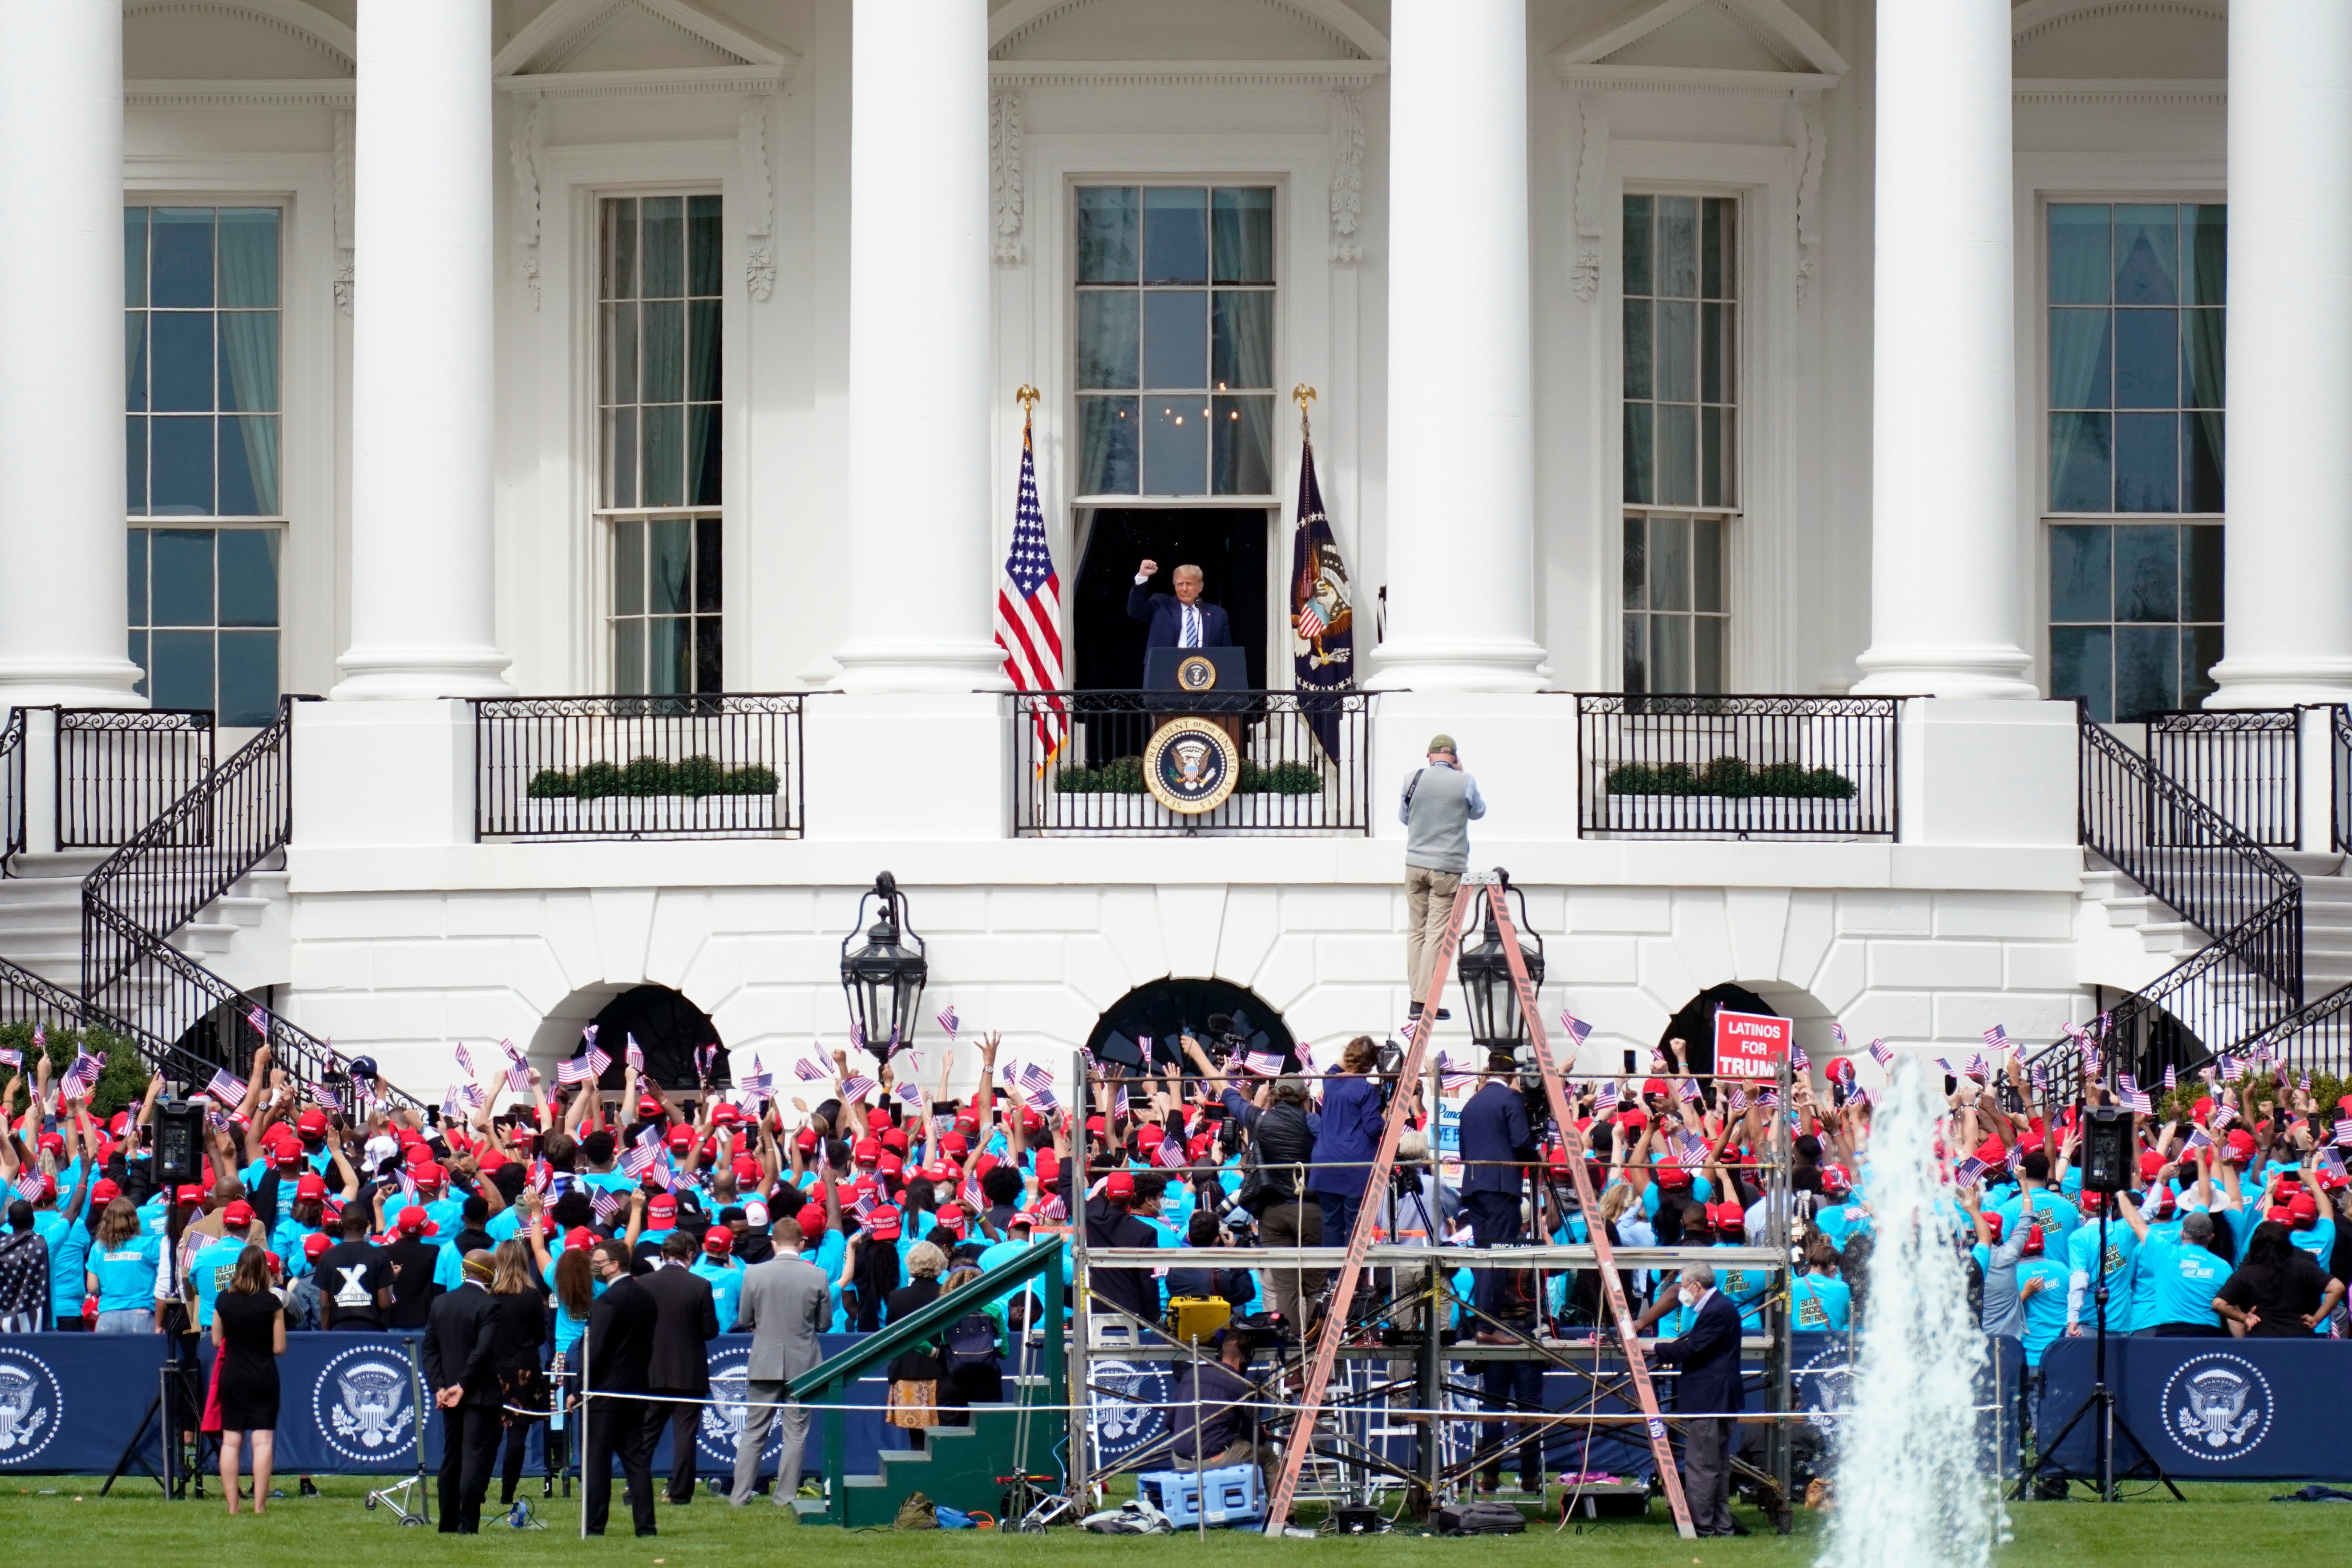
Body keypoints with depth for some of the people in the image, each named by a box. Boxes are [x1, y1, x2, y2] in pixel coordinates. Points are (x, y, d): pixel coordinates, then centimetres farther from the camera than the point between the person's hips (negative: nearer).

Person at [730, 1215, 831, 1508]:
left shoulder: (754, 1274, -7)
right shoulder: (817, 1277, -7)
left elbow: (744, 1321, 0)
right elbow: (825, 1323, 1)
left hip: (764, 1363, 0)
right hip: (803, 1363, 0)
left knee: (753, 1432, 8)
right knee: (796, 1434, 7)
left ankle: (740, 1495, 8)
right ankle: (786, 1496, 6)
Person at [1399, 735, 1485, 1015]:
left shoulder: (1414, 779, 1)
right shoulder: (1465, 782, -6)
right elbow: (1478, 812, 14)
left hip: (1415, 866, 3)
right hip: (1448, 867, -3)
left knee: (1416, 930, 11)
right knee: (1438, 933, -3)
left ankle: (1416, 996, 11)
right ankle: (1425, 1001, -7)